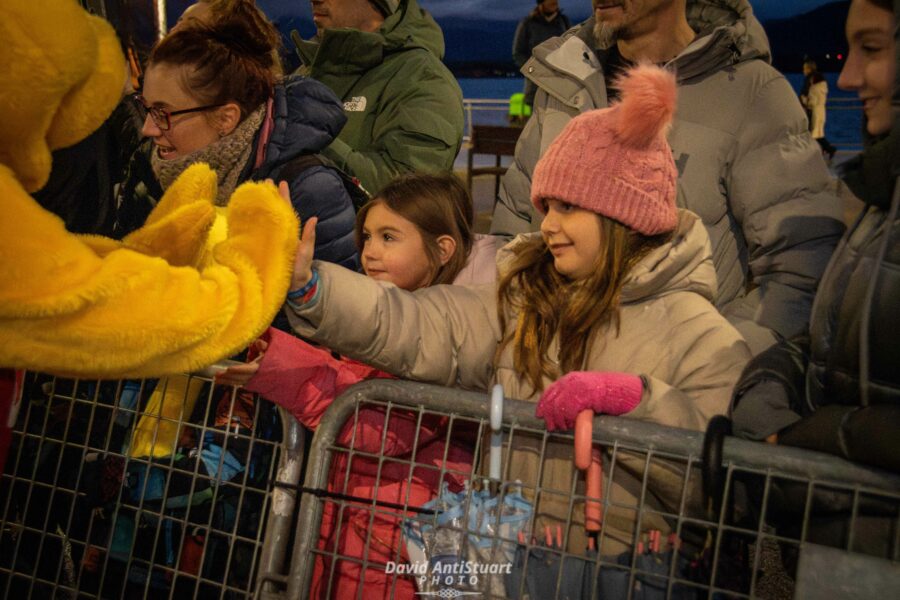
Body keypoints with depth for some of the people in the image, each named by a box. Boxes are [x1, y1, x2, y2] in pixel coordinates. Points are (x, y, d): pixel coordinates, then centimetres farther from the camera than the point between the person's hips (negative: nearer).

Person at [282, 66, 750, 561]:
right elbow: (415, 328, -4)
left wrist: (635, 397, -22)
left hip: (612, 566, -2)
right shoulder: (521, 299, 9)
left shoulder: (697, 334, -5)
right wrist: (309, 283, -15)